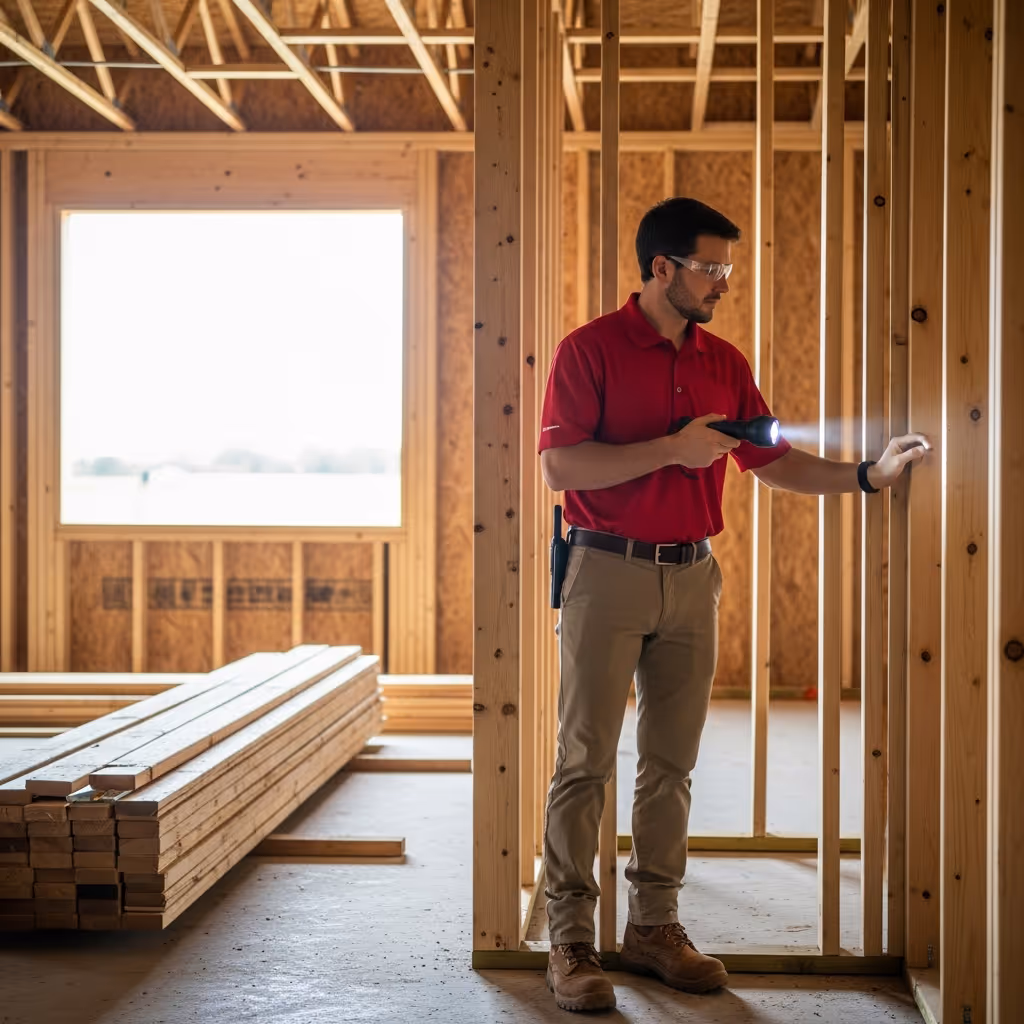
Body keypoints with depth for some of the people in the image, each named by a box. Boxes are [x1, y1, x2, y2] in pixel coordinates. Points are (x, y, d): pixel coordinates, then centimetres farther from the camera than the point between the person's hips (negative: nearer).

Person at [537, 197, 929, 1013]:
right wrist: (671, 448, -17)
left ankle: (656, 927, 20)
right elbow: (560, 466, -14)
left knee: (672, 762, 10)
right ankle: (571, 940, 4)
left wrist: (869, 474, 1)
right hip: (609, 572, -5)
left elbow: (775, 463, 13)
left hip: (692, 578, 5)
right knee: (585, 760, -2)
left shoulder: (724, 362, 11)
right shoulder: (590, 350, -6)